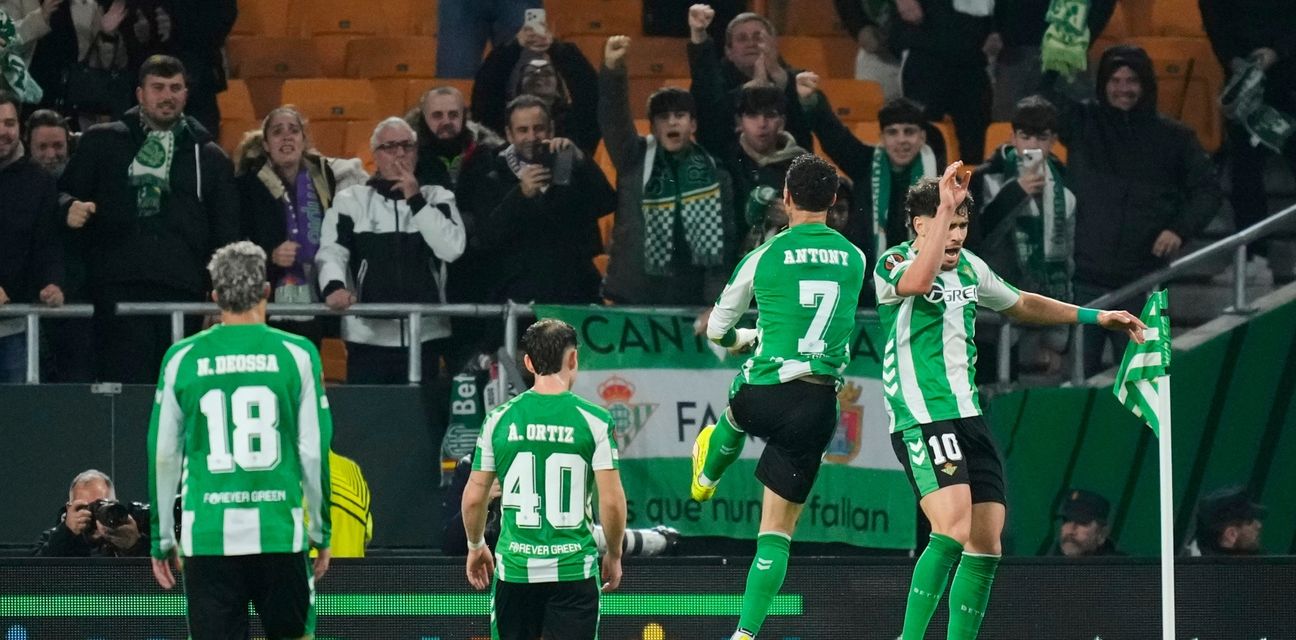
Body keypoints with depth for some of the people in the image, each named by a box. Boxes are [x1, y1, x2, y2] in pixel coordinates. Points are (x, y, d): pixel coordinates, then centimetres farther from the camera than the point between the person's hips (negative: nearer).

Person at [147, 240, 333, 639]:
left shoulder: (182, 359, 4)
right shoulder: (296, 354, 1)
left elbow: (163, 457, 7)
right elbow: (315, 452, 2)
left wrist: (162, 539, 15)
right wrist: (321, 531, 12)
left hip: (207, 535, 0)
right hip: (280, 532, 0)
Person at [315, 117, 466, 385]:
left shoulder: (437, 199, 11)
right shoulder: (350, 200, 8)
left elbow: (452, 248, -4)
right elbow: (331, 252, -4)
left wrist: (416, 200, -7)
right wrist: (334, 287, -25)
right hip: (367, 336, -1)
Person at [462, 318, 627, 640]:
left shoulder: (499, 419, 0)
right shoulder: (594, 420, -5)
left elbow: (474, 497, 5)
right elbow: (611, 501, -6)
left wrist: (476, 546, 22)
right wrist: (614, 555, 10)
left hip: (515, 567, 2)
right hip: (574, 570, -2)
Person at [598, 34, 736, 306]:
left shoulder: (714, 173, 6)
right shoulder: (634, 160, 6)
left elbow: (724, 241, 4)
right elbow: (613, 118, -10)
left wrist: (718, 300, -5)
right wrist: (612, 70, -28)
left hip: (692, 296, 0)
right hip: (635, 294, 0)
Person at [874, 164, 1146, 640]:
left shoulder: (970, 267, 14)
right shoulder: (893, 264, -9)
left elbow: (1021, 305, 32)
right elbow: (915, 283, -35)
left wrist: (1097, 317, 30)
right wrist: (943, 208, -34)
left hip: (968, 415, 8)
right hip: (921, 418, -8)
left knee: (986, 541, 4)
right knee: (952, 532, -24)